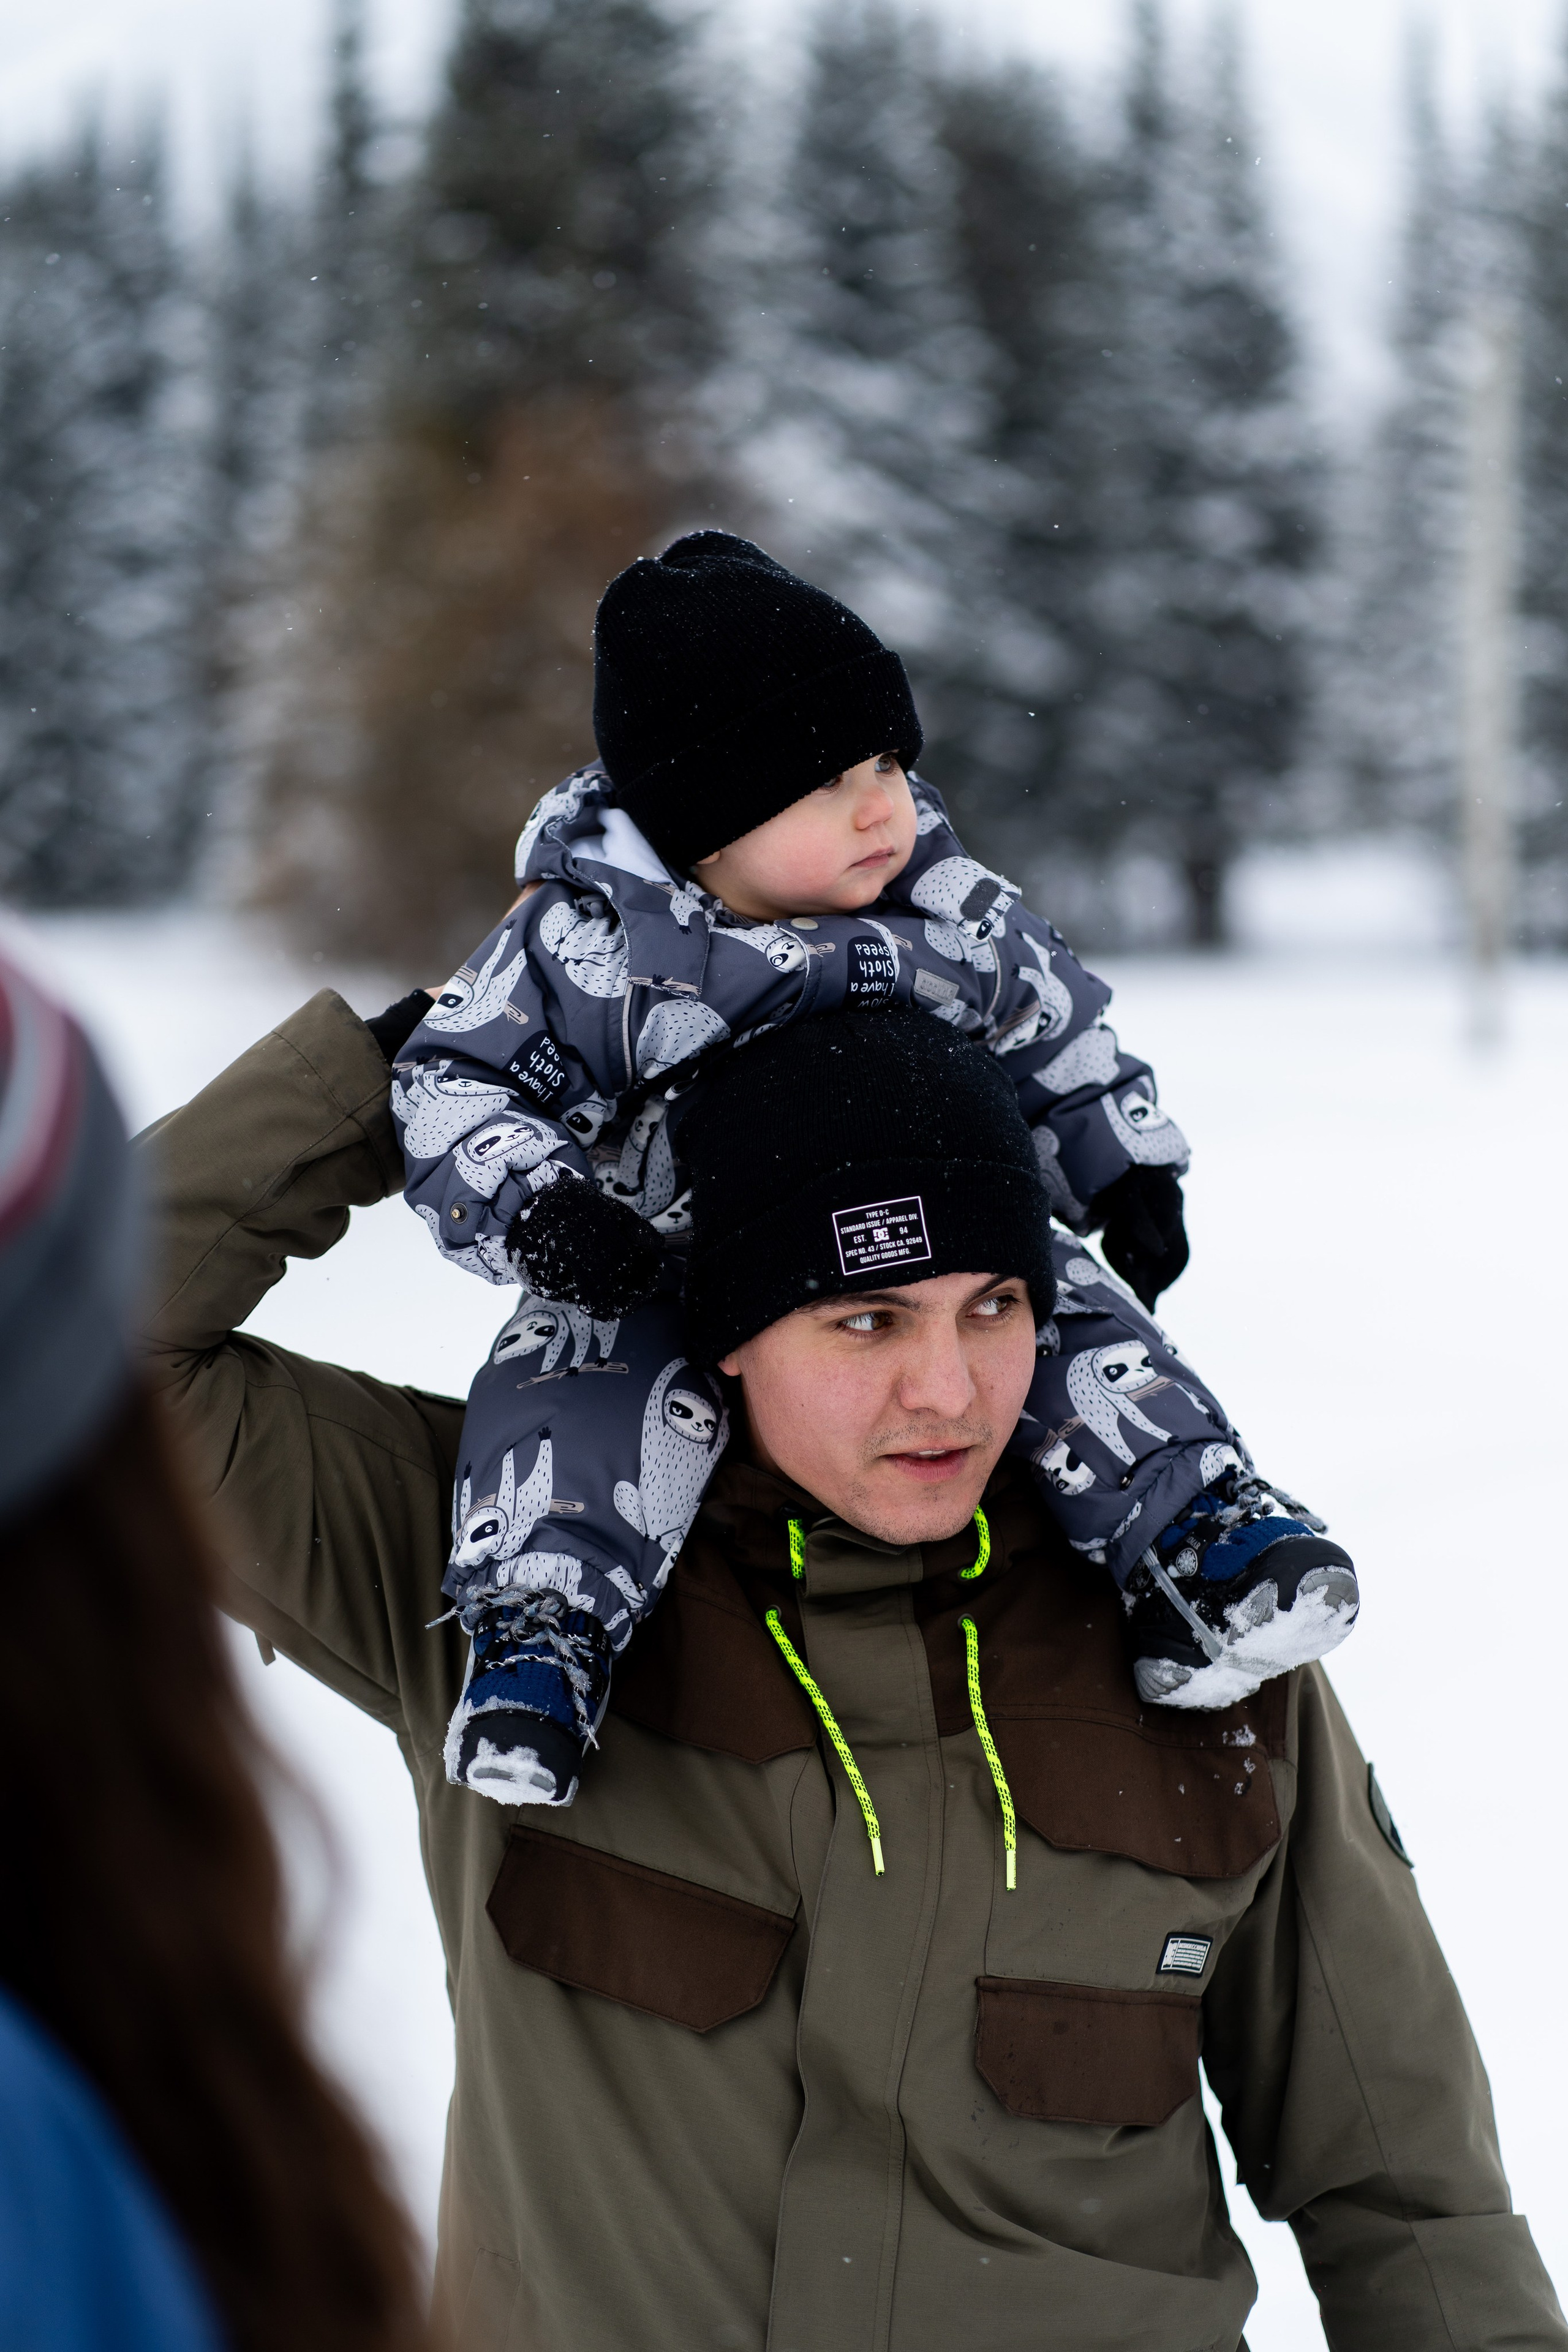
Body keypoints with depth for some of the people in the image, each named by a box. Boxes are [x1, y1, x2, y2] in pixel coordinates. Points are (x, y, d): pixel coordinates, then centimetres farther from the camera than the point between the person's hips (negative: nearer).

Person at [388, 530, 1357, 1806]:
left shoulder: (958, 918, -2)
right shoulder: (587, 944, -15)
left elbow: (1058, 1034, 14)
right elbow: (453, 1084, -12)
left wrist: (1127, 1171, 8)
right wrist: (536, 1209, -29)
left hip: (926, 1256, 3)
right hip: (660, 1271, -3)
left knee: (1074, 1320, -17)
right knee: (599, 1369, -31)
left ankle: (1193, 1523, -10)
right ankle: (545, 1624, -31)